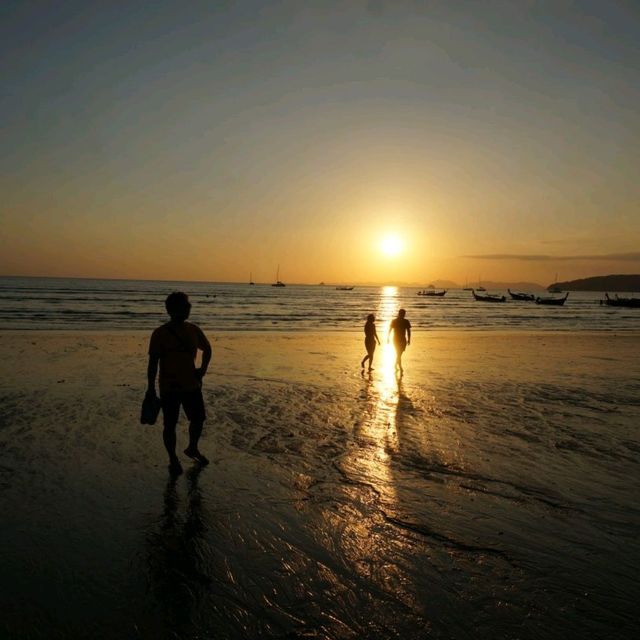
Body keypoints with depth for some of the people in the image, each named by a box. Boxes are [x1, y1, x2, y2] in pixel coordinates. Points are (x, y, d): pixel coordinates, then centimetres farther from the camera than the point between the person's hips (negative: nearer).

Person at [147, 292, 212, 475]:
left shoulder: (194, 330, 1)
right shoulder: (160, 334, -12)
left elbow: (207, 349, 17)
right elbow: (153, 362, -9)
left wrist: (203, 369, 4)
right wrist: (151, 387, -10)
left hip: (192, 385, 5)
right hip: (170, 388, -5)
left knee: (199, 419, 14)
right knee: (170, 425, 6)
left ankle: (192, 449, 39)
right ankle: (173, 459, 25)